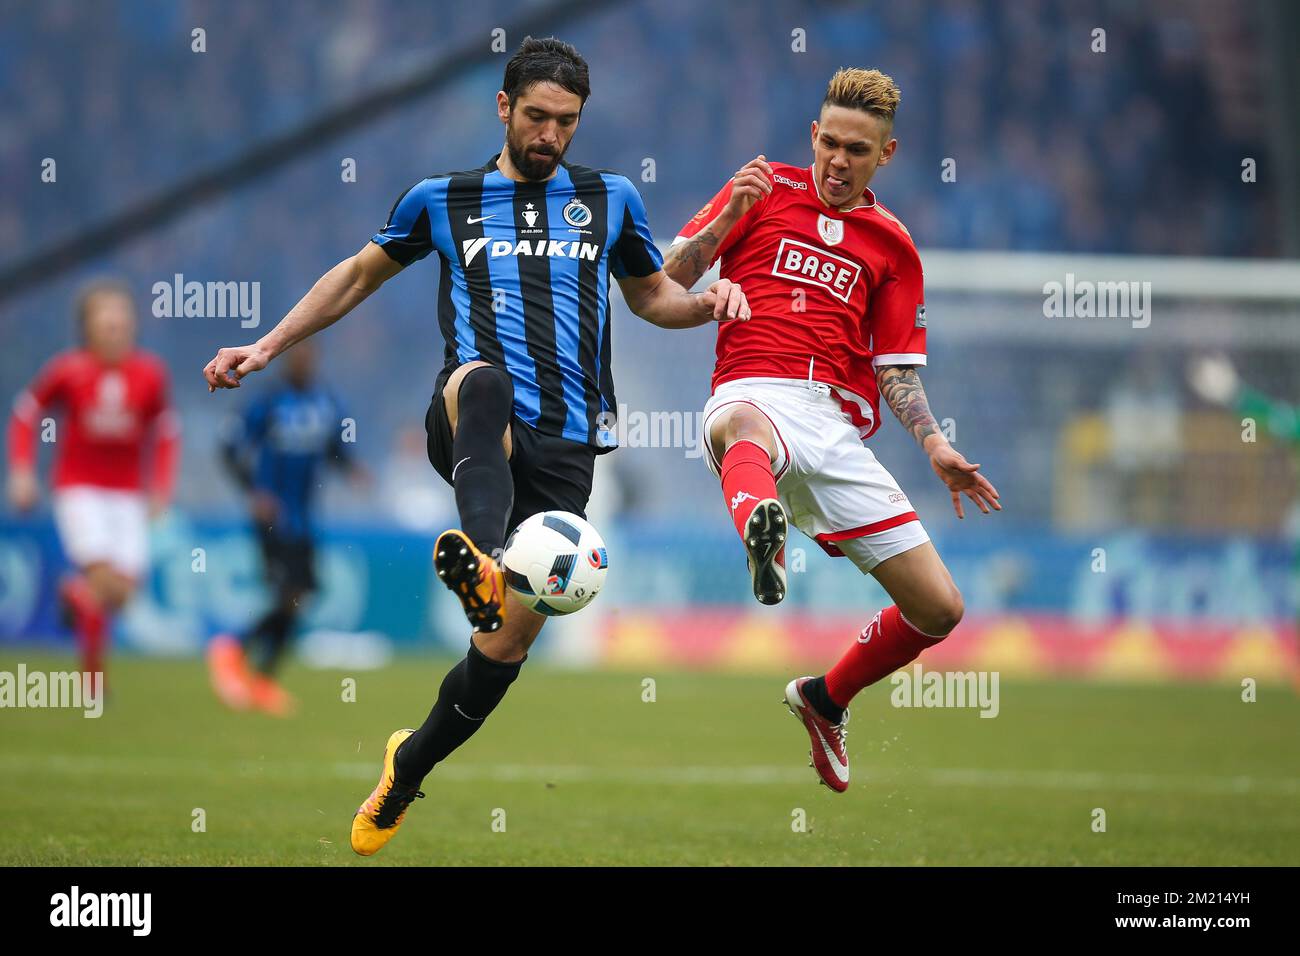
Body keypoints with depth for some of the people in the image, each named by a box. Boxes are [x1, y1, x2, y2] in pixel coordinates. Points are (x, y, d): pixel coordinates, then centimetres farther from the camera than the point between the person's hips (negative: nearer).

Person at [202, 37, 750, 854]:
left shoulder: (610, 199, 16)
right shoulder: (443, 200, 13)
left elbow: (651, 295, 29)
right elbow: (362, 273, 27)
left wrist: (706, 304, 7)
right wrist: (268, 348, 22)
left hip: (566, 446, 2)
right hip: (474, 429, -2)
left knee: (505, 647, -4)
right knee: (485, 381, -42)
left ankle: (406, 771, 25)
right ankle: (480, 564, -70)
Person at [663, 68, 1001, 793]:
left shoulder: (893, 247, 20)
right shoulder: (767, 192, 14)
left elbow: (896, 368, 19)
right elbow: (666, 283, 9)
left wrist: (935, 445, 3)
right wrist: (730, 215, -6)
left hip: (840, 426, 4)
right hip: (756, 397, -4)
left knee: (939, 609, -1)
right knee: (744, 425, -45)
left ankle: (827, 699, 27)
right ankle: (763, 538, -80)